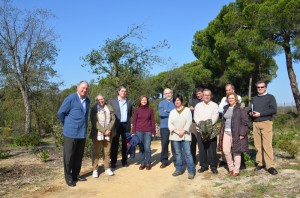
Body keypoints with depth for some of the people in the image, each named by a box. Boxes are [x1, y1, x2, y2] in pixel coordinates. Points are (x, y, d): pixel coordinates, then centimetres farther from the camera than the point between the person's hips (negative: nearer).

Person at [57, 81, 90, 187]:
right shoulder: (70, 98, -12)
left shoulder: (87, 100, 10)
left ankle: (76, 174, 27)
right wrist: (67, 124, 3)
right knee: (69, 156, 3)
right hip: (71, 132, -6)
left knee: (79, 155, 13)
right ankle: (68, 177, 15)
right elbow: (60, 113, -8)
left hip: (82, 133, 7)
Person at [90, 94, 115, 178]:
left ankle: (107, 169, 21)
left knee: (107, 152, 10)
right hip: (97, 134, -3)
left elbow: (113, 119, 4)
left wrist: (108, 129, -8)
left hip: (108, 134, 3)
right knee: (96, 152, 4)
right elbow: (94, 122, -10)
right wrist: (103, 131, -15)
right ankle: (95, 170, 13)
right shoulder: (94, 109, -2)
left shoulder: (109, 107, 10)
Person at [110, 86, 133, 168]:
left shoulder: (129, 102, 11)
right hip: (116, 125, -2)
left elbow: (130, 114, 12)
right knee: (114, 144, 3)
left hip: (126, 125, 2)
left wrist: (129, 124, 3)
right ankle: (113, 162, 11)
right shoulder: (112, 102, 4)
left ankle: (124, 161, 18)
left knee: (125, 144, 7)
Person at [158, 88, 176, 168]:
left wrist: (166, 111, -8)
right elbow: (161, 113, -6)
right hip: (164, 127, 1)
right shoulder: (161, 103, 11)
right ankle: (164, 161, 13)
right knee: (164, 144, 3)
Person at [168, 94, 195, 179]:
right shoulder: (172, 112, 12)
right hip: (175, 136, 3)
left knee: (188, 153, -7)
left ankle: (191, 171, -2)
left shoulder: (187, 110, 4)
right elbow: (170, 123, 3)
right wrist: (176, 131, -11)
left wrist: (183, 131, -15)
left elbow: (189, 122, -5)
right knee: (177, 153, 9)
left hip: (185, 135, -3)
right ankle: (179, 169, 19)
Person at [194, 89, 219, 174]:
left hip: (212, 130, -2)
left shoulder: (214, 105, 7)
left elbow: (215, 116, -6)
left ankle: (213, 166, 7)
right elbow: (195, 117, 3)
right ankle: (204, 165, 15)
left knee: (212, 149, -2)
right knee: (202, 149, 5)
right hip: (200, 129, 2)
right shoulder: (198, 105, 14)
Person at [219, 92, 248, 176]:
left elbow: (245, 122, -9)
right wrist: (222, 133, 14)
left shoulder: (240, 108, -5)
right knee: (226, 151, 1)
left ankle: (236, 171, 14)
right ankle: (231, 168, 20)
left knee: (236, 151, 2)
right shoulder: (226, 108, 15)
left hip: (236, 133, -5)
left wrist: (242, 134, -15)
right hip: (226, 132, 6)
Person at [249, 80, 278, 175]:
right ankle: (260, 163, 11)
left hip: (266, 123, -5)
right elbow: (251, 109, 26)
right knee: (258, 145, 4)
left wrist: (260, 114, -13)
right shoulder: (254, 99, 21)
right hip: (255, 124, 5)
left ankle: (270, 166, -8)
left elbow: (274, 110, -7)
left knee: (267, 145, -10)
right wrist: (250, 113, 2)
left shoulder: (270, 97, 4)